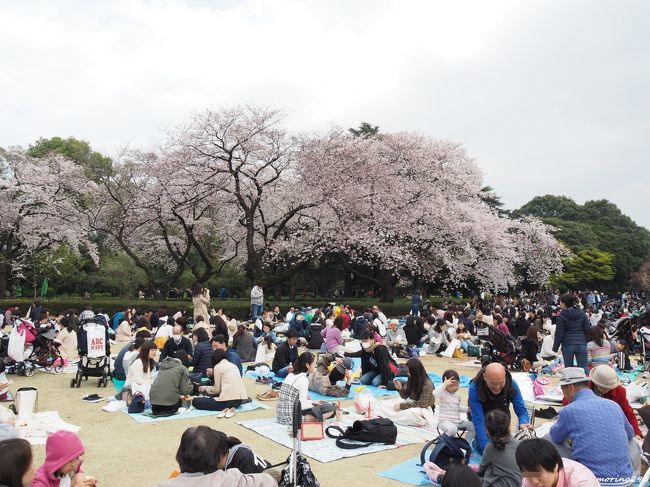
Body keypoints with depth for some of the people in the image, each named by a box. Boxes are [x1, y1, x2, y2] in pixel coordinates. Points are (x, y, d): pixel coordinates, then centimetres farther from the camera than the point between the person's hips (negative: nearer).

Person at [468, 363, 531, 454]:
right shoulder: (474, 388, -37)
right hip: (483, 415, -2)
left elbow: (521, 410, -23)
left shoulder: (512, 384, -28)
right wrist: (486, 448, -44)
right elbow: (478, 421, -37)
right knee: (483, 449, -13)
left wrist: (524, 423, -46)